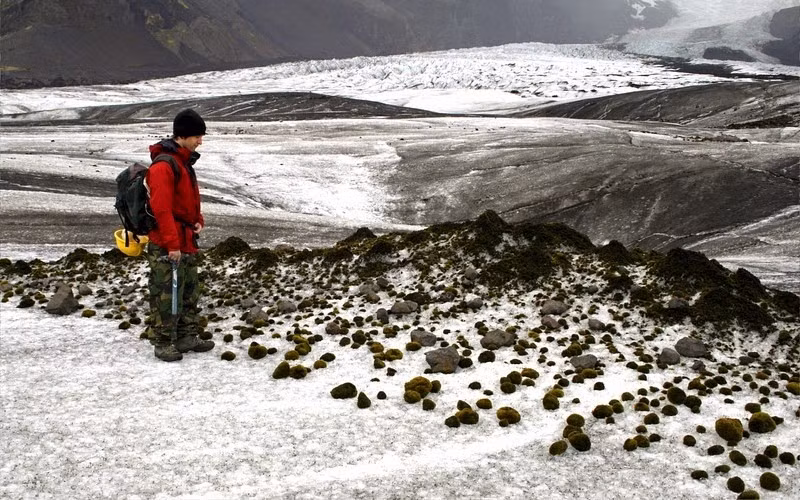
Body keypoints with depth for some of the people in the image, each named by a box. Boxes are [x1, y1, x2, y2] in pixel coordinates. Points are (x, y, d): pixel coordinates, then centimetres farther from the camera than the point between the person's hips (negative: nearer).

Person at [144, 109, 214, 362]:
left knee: (190, 291, 17)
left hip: (186, 241, 10)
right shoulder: (163, 165, -18)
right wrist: (172, 244, -22)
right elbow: (161, 208, -22)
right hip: (166, 247, -10)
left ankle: (187, 337, 28)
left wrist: (197, 220, 6)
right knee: (166, 295, -1)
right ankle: (162, 343, 9)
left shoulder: (184, 161, 13)